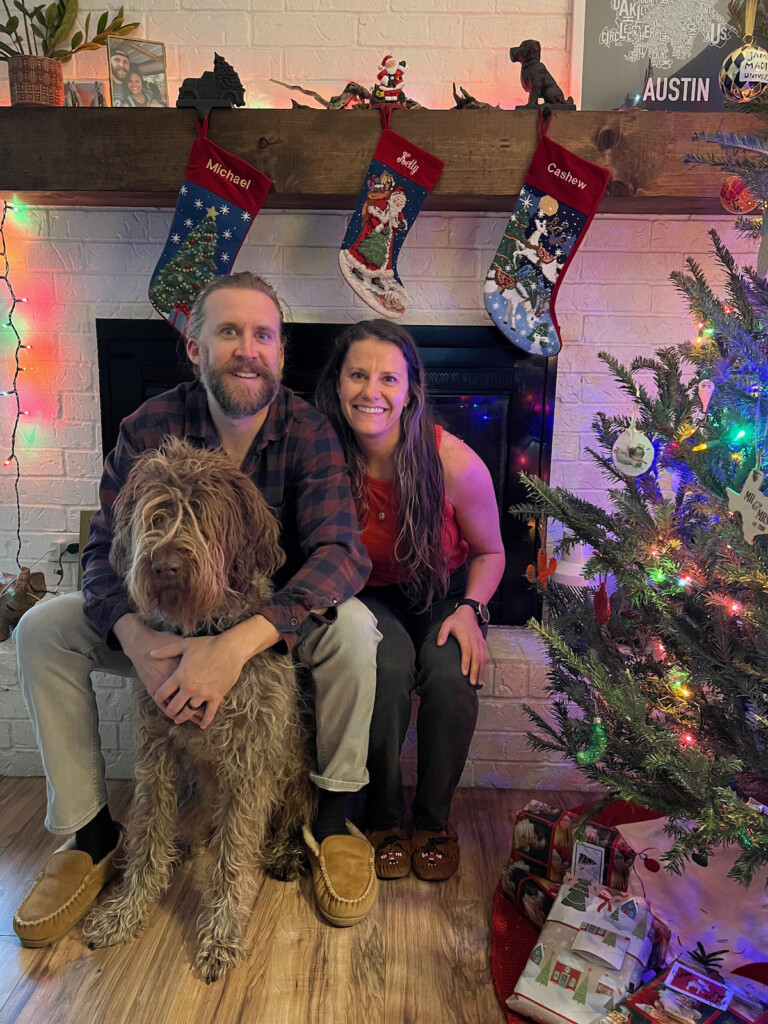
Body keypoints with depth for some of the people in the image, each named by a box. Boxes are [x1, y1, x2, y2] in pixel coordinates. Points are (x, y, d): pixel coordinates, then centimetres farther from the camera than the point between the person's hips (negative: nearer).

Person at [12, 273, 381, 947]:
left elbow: (341, 552, -29)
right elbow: (105, 550, -15)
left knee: (352, 627, -31)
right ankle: (91, 833, -2)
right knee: (43, 629, -15)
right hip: (168, 620, 2)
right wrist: (136, 638, -39)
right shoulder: (151, 428, -11)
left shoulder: (307, 432, -16)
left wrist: (239, 643, -44)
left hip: (273, 621, -2)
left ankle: (333, 817, -8)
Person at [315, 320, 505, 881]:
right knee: (387, 670, -31)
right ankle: (384, 817, -2)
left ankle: (435, 817, 2)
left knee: (451, 676, -29)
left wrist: (469, 609, -19)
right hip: (369, 598, 0)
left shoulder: (455, 463, -20)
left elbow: (490, 551, -3)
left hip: (443, 593, 0)